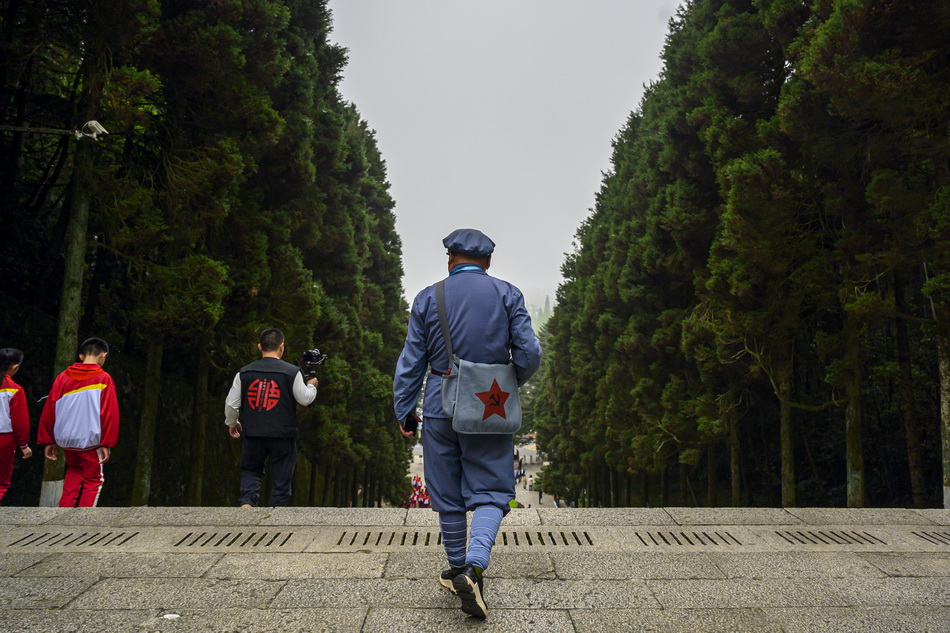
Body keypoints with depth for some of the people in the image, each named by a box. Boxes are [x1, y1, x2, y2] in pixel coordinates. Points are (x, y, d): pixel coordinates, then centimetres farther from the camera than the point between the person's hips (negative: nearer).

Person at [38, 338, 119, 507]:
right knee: (93, 480, 11)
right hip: (90, 440, -4)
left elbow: (48, 411, 3)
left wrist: (47, 441, 9)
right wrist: (107, 443, -9)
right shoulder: (104, 379, -7)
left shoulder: (62, 378, 3)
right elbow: (110, 414, -13)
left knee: (74, 471, 27)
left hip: (65, 439, 4)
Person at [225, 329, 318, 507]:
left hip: (252, 434, 2)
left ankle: (247, 502, 0)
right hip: (283, 434, -2)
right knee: (281, 475, 10)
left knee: (251, 471, 18)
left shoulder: (244, 372, 1)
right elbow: (305, 399, 0)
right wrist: (311, 386, 21)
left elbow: (231, 404, 4)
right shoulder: (292, 372, -7)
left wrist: (231, 423, 23)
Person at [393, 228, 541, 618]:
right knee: (491, 491, 5)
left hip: (441, 408, 1)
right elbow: (529, 354, -5)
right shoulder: (507, 295, 0)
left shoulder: (428, 299, 3)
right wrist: (512, 382, 15)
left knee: (448, 495, 14)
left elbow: (411, 362, 3)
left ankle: (458, 570, 26)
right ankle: (474, 565, -16)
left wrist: (404, 410, 11)